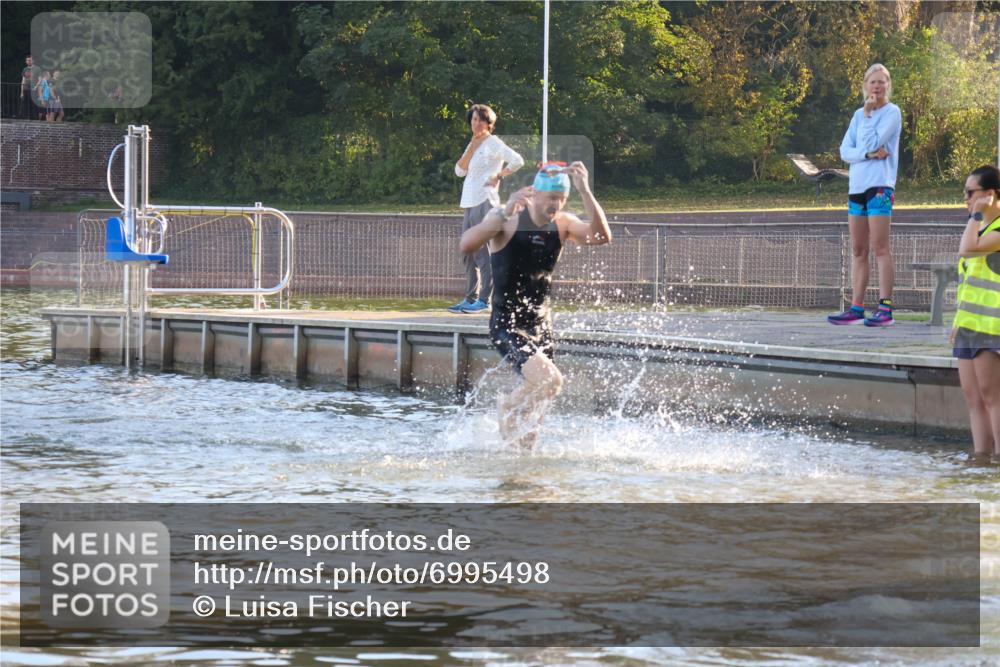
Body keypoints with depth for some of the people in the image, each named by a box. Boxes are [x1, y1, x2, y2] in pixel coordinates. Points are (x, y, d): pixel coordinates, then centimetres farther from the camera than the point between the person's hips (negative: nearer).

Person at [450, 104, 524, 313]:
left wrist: (498, 176, -11)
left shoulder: (493, 143, -5)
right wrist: (471, 148, 0)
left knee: (482, 252, -10)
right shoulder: (473, 144, 19)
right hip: (469, 203, 9)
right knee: (468, 255, 9)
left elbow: (517, 161, -16)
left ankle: (484, 299, -10)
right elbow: (460, 170, 9)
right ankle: (470, 298, 14)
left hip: (484, 202, -9)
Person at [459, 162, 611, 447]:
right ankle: (508, 407, 5)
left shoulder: (563, 224, 0)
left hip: (540, 324, 6)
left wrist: (585, 191, -28)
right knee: (549, 380, -23)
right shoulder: (506, 219, -13)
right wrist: (505, 213, -38)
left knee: (535, 400, 12)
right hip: (507, 324, -6)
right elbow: (466, 244, -28)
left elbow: (601, 237, -17)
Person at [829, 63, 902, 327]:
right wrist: (868, 154, -11)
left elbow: (873, 142, -14)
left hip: (879, 186, -7)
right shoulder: (859, 115, 16)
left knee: (880, 248, -10)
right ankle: (856, 307, 9)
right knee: (858, 250, 7)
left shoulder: (892, 112, -3)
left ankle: (885, 308, -12)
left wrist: (867, 115, -4)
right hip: (857, 186, 7)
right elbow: (845, 151, 7)